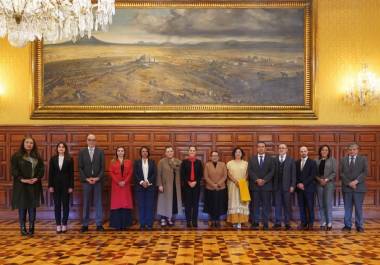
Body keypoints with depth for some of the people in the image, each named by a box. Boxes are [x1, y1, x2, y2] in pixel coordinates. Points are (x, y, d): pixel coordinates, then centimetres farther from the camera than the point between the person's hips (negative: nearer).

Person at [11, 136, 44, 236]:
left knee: (32, 207, 4)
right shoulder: (16, 156, 0)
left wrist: (37, 178, -9)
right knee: (22, 207, 0)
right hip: (21, 185, -3)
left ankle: (31, 228, 12)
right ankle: (22, 228, 8)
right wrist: (22, 179, -17)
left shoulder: (37, 157, 12)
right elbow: (13, 170, -7)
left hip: (34, 186, 3)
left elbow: (42, 168, 7)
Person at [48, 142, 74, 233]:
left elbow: (71, 173, -2)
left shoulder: (69, 159, -1)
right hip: (56, 185, 2)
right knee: (57, 205, 5)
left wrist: (71, 186, -6)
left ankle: (64, 224, 12)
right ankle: (58, 225, 11)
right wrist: (50, 186, -2)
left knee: (65, 205, 4)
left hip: (66, 185, -1)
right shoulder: (53, 159, 4)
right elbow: (50, 173, 3)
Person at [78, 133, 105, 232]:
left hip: (98, 180, 0)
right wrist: (86, 178, -9)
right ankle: (85, 225, 10)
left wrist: (97, 178, -11)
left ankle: (99, 224, 7)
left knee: (98, 203, 2)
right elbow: (80, 167, 2)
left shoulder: (100, 152, 5)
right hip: (86, 181, 0)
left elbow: (102, 167, 2)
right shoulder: (82, 152, 6)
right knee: (86, 203, 5)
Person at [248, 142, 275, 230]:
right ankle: (255, 223, 8)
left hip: (266, 185, -1)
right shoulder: (252, 159, 11)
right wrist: (257, 180, -13)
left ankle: (265, 224, 6)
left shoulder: (270, 159, 8)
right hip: (254, 185, 1)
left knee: (266, 205, 1)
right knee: (255, 205, 3)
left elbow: (272, 172, -2)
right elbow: (250, 171, 1)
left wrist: (264, 180, -14)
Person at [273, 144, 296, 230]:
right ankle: (277, 222, 10)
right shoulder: (274, 160, 7)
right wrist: (273, 185, -1)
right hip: (277, 186, 1)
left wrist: (292, 186, -7)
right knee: (277, 204, 4)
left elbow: (293, 174, 0)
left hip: (287, 186, -1)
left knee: (287, 205, 4)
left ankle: (287, 223, 11)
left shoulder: (291, 160, 3)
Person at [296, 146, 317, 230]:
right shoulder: (296, 163, 12)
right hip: (299, 187, 3)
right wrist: (298, 184, -6)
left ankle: (310, 224, 8)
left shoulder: (312, 162, 0)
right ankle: (303, 223, 10)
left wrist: (304, 184, -13)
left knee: (310, 206, 0)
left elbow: (313, 176, -7)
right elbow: (295, 175, 11)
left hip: (309, 187, -3)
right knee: (301, 206, 4)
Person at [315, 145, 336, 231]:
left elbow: (334, 172, -2)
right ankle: (323, 223, 9)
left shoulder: (332, 160, 4)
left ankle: (329, 223, -1)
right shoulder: (317, 161, 10)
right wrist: (319, 179, -11)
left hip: (329, 183, -3)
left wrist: (327, 179, -12)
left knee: (328, 203, -8)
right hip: (319, 184, 3)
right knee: (321, 204, 4)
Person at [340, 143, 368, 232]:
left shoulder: (363, 159, 6)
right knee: (347, 208, 5)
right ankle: (347, 225, 10)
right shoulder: (343, 160, 9)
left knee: (359, 208, 2)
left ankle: (359, 226, 10)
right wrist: (349, 183, -10)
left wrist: (356, 181, -14)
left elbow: (365, 172, -3)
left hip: (359, 187, -1)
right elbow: (341, 173, 2)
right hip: (346, 187, 1)